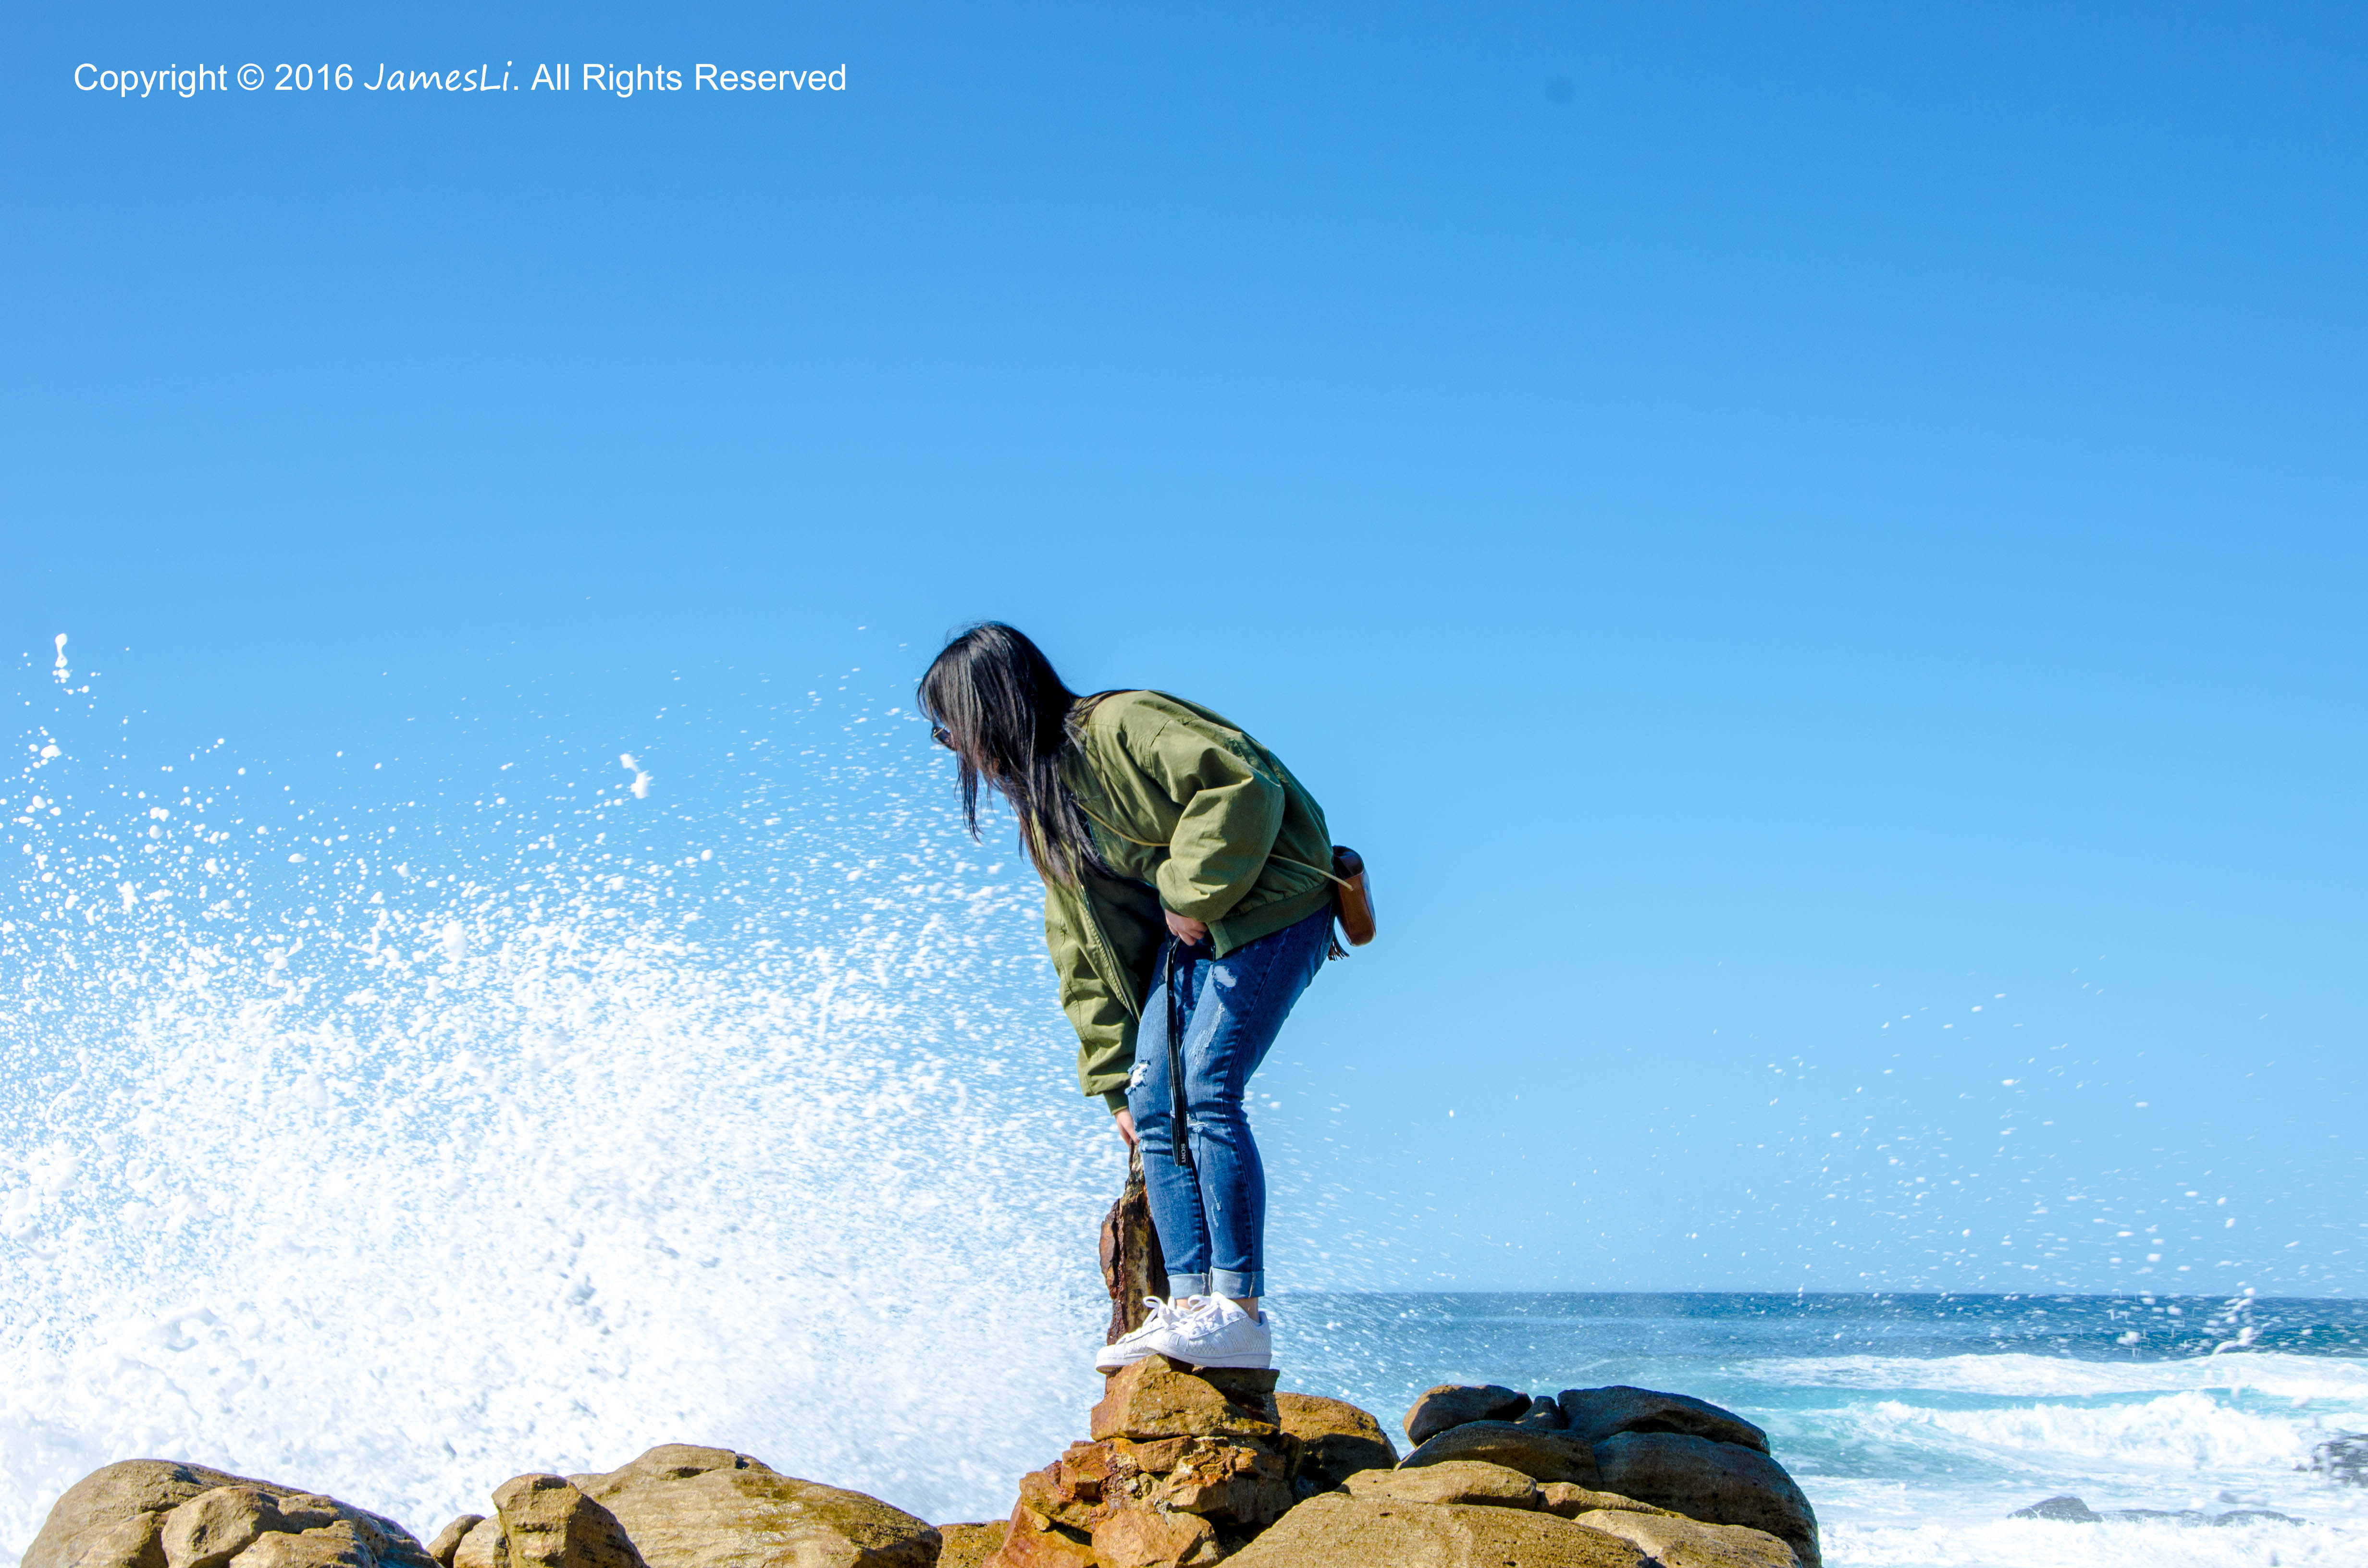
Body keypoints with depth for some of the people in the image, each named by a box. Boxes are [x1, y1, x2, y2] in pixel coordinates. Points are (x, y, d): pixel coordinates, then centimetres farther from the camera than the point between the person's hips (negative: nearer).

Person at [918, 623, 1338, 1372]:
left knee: (1207, 1091, -20)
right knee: (1154, 1106, -5)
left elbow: (1242, 784, -25)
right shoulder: (1041, 810, 14)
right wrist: (1114, 1080, 12)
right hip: (1183, 935, 9)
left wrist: (1192, 891, -18)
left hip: (1265, 909, -9)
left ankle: (1240, 1312, -20)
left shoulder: (1122, 726, -14)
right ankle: (1188, 1304, -4)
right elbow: (1085, 955, 15)